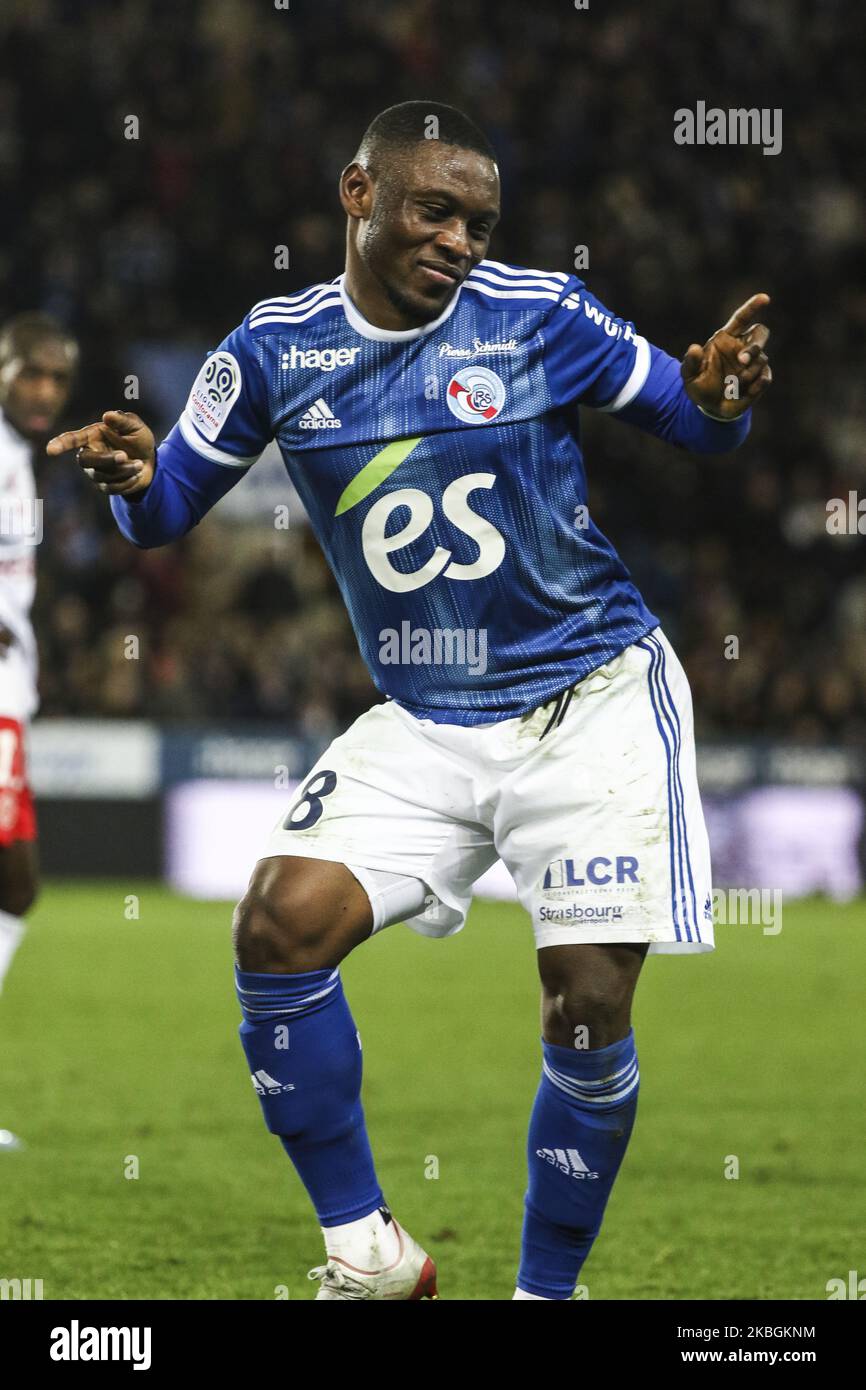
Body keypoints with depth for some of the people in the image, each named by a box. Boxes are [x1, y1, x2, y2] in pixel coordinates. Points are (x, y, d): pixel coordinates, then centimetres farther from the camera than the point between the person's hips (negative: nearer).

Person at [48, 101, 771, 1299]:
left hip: (592, 702, -3)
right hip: (424, 726, 3)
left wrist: (720, 399, -22)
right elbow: (169, 510, 6)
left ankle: (548, 1291, 9)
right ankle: (367, 1254, -1)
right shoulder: (274, 348, -2)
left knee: (588, 1004, -11)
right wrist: (134, 479, -18)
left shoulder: (541, 314, -9)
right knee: (279, 928, -15)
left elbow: (694, 425, 2)